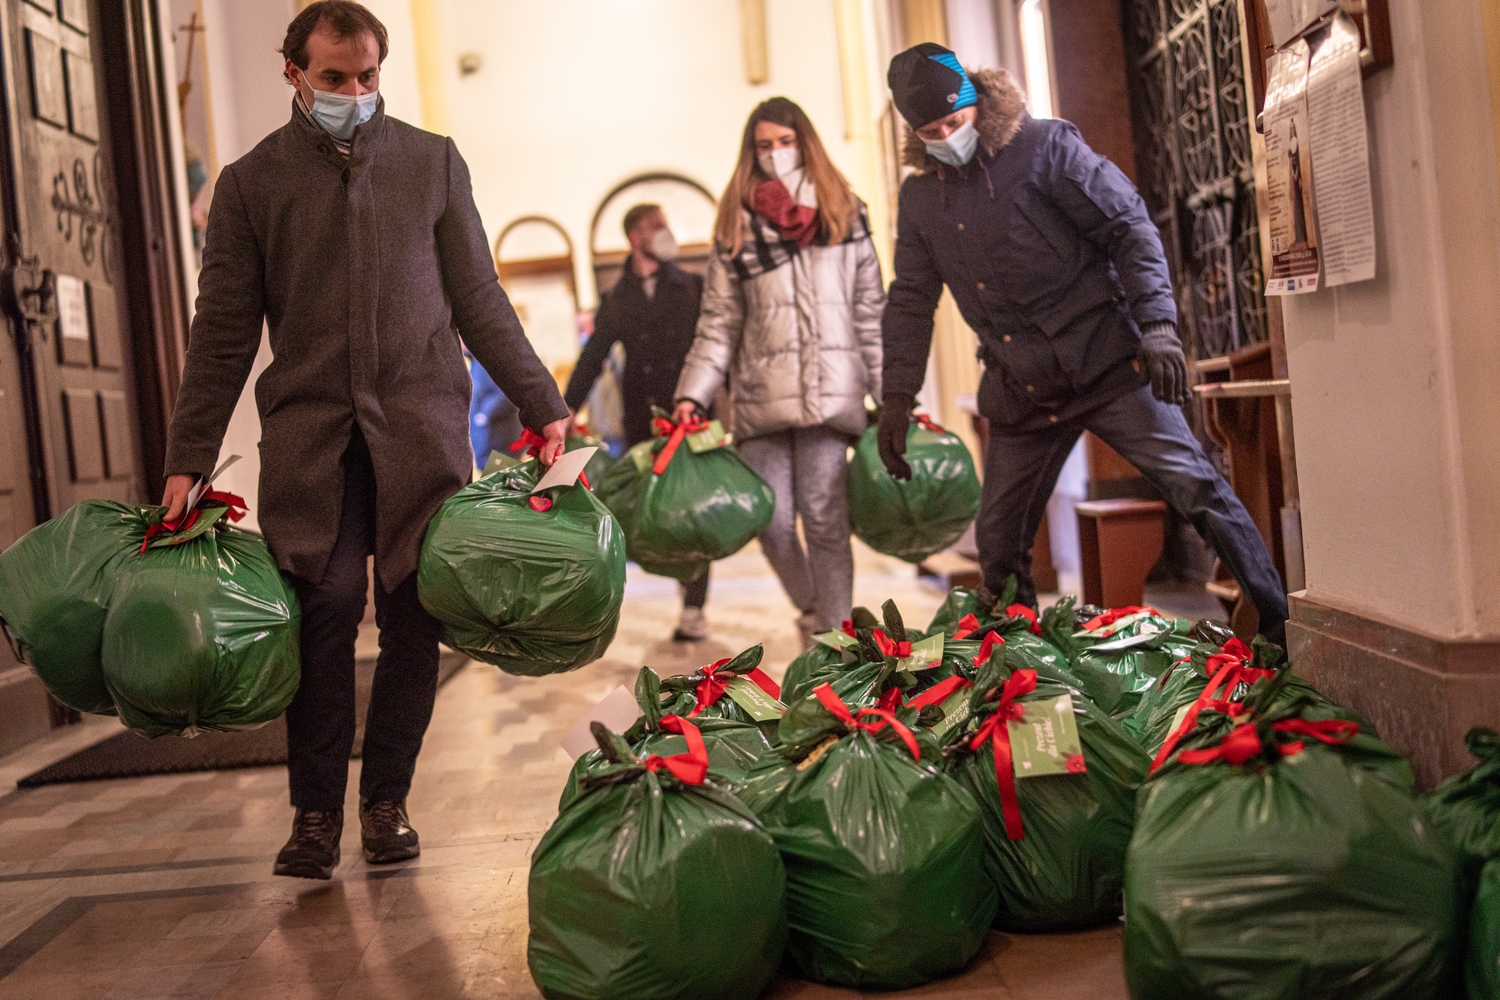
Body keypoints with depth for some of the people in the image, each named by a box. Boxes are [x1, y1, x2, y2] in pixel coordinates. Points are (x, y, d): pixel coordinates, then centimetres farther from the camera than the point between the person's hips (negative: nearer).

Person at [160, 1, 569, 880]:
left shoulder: (433, 162, 11)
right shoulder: (251, 182, 9)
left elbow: (479, 302, 12)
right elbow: (224, 335, 8)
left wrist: (542, 405, 5)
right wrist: (189, 461, 3)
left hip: (421, 427, 1)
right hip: (309, 434, -1)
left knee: (415, 616, -2)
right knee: (328, 604, -11)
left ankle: (387, 800, 13)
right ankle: (317, 812, 1)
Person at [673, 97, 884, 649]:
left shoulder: (844, 212, 12)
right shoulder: (736, 224, 12)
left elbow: (871, 312, 10)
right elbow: (719, 323, 9)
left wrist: (891, 392, 4)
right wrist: (692, 394, -2)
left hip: (831, 391, -1)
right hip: (761, 397, 1)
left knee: (824, 519, -7)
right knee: (772, 523, -3)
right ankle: (813, 610, 24)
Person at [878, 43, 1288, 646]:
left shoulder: (1045, 147, -5)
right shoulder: (920, 197, 10)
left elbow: (1130, 227, -8)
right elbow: (911, 301, 17)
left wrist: (1156, 325, -19)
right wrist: (897, 396, 11)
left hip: (1108, 364, -5)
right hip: (1020, 392, 5)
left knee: (1195, 488, -12)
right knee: (998, 541, 9)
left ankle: (1284, 628, -6)